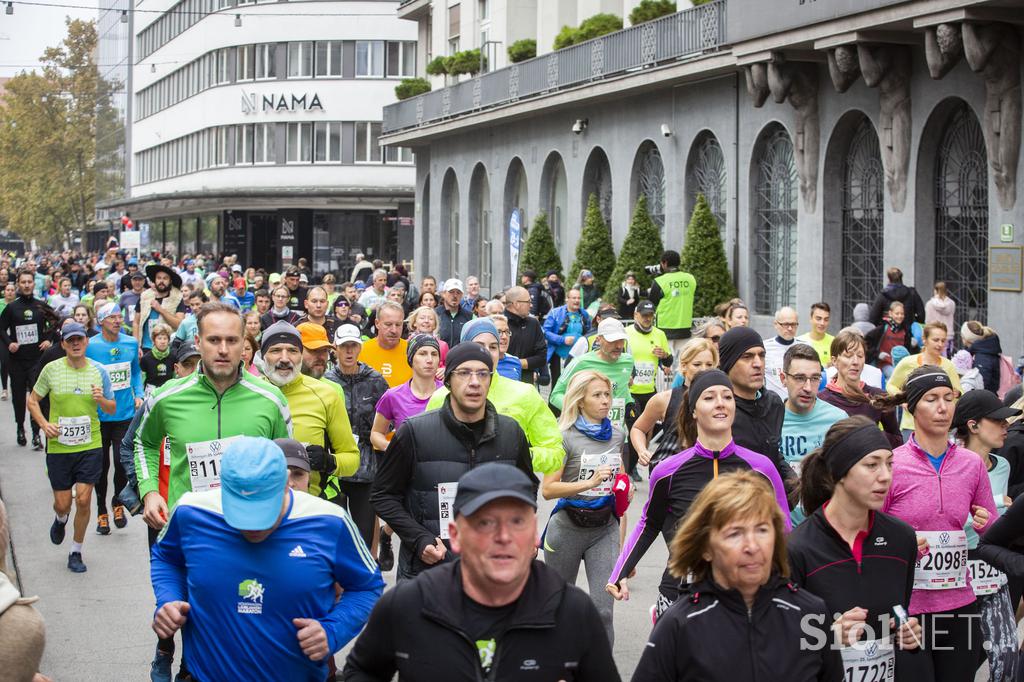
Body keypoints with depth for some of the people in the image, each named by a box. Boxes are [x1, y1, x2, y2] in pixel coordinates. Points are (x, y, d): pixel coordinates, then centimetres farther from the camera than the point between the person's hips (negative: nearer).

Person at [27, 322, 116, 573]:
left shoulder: (99, 371, 0)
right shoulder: (51, 369, -4)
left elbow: (112, 410, 8)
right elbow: (32, 401, 5)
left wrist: (102, 399, -15)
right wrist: (44, 424, -11)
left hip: (90, 445, 0)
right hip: (58, 446, 0)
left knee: (83, 500, -4)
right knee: (62, 503, 5)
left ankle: (76, 552, 15)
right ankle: (60, 519, 44)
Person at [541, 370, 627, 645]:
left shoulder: (617, 435, 5)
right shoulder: (566, 437, -11)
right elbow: (548, 489, -17)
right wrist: (590, 482, -26)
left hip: (605, 528, 3)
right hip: (568, 527, -3)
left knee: (603, 608, -9)